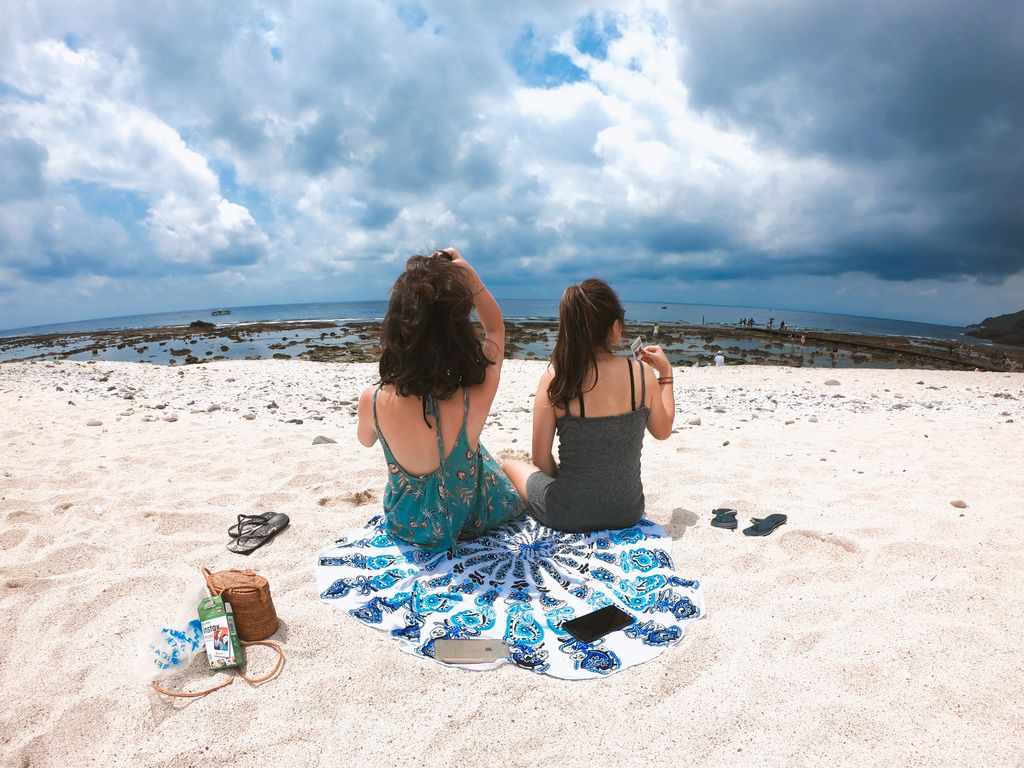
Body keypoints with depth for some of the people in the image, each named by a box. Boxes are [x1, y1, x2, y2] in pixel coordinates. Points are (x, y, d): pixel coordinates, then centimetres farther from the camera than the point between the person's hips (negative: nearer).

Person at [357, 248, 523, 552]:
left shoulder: (372, 400, -28)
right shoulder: (475, 398, -33)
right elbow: (495, 329, -10)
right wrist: (468, 273, -13)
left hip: (406, 526, 2)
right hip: (470, 520, -2)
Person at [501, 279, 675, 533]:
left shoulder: (553, 380, -17)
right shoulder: (643, 373, -12)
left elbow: (541, 461, -10)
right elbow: (662, 431, 7)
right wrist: (666, 373, 15)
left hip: (568, 515, -3)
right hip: (628, 511, 3)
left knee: (510, 465, 26)